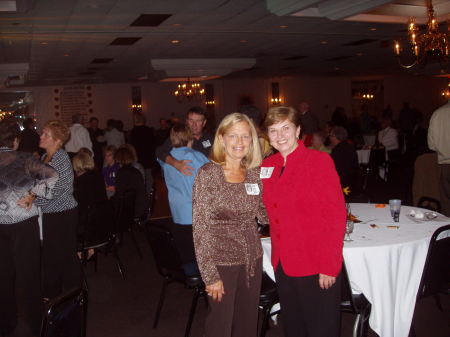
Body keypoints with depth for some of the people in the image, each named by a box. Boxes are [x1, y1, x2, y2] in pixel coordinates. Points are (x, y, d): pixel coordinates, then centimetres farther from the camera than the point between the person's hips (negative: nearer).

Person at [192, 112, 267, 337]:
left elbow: (264, 215, 10)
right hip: (222, 261, -5)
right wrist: (210, 275, -15)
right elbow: (200, 227, -14)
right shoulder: (208, 173, -14)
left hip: (252, 258, 5)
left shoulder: (255, 172, 1)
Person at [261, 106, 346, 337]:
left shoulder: (319, 161, -11)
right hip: (283, 264, 5)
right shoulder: (267, 165, 6)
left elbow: (336, 214, -14)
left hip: (316, 266, -5)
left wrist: (329, 266, -16)